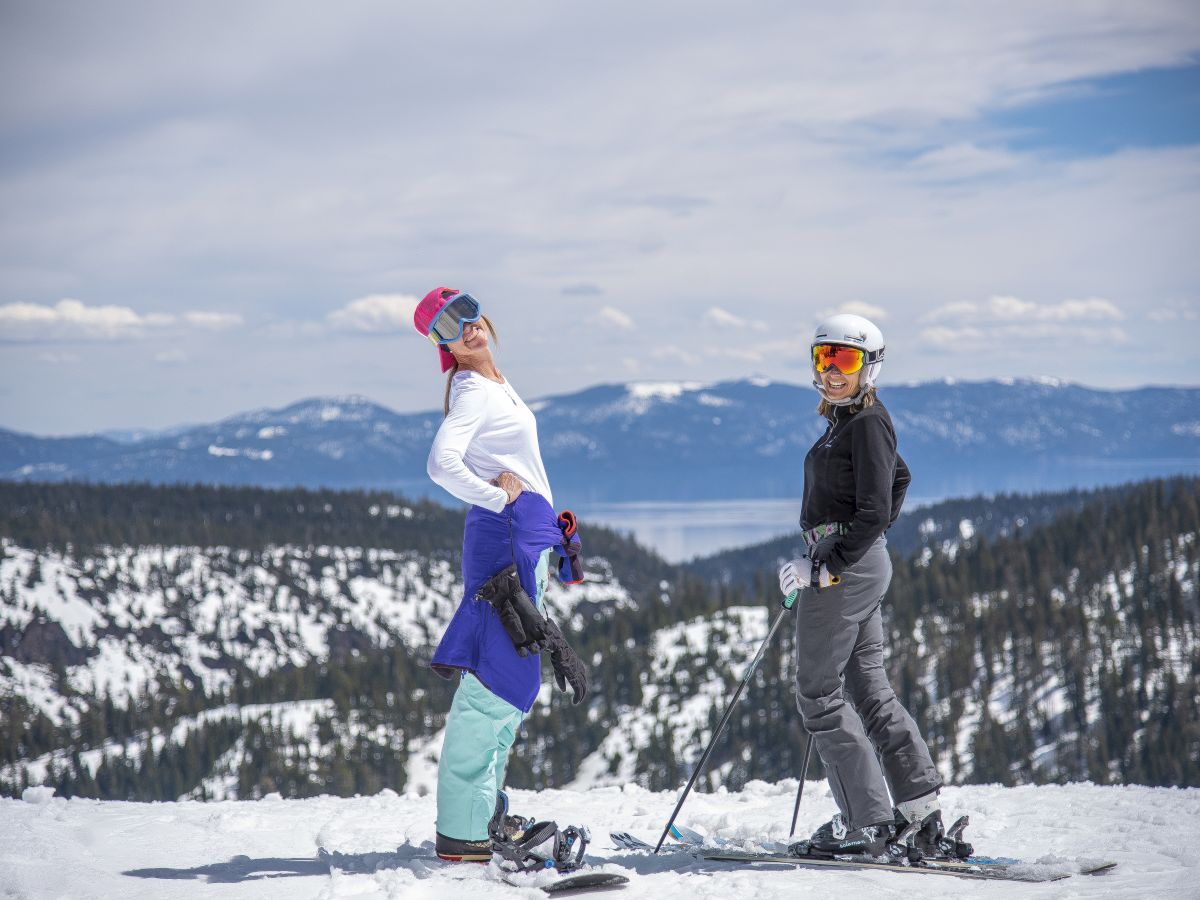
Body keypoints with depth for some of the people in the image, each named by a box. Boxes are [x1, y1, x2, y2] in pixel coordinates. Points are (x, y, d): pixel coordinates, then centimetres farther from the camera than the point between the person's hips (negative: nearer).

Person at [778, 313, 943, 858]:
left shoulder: (867, 421, -14)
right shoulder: (849, 419, 14)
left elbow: (873, 512, -20)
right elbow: (898, 477, 29)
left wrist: (823, 566, -20)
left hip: (843, 565, -10)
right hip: (863, 565, 10)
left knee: (818, 692, -4)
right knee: (869, 690, 12)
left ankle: (866, 822, -3)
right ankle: (921, 811, 13)